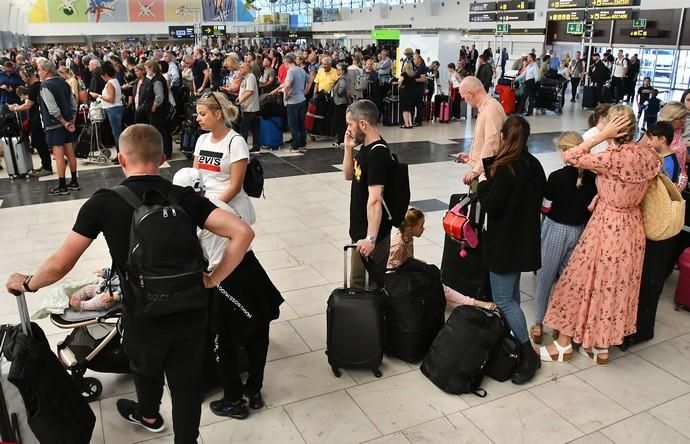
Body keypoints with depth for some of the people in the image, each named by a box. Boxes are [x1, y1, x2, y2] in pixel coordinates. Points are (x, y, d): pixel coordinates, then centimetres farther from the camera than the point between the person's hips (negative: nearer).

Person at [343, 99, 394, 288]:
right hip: (361, 229, 9)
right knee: (368, 283, 18)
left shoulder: (378, 154, -22)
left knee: (361, 285, -1)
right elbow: (349, 176, 20)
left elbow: (375, 200, -27)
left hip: (371, 233, -9)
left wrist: (371, 238, -28)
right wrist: (348, 148, 5)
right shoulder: (366, 147, 7)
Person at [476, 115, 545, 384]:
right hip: (524, 239, 9)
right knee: (511, 295, 20)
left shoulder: (505, 169, -22)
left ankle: (528, 354, 2)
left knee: (503, 300, -2)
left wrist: (483, 181, -3)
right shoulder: (533, 164, 4)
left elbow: (491, 206, -21)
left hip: (505, 243, -9)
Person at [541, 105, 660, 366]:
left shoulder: (612, 158, -24)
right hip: (632, 229, 7)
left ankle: (564, 345, 20)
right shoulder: (648, 157, -1)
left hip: (606, 229, -7)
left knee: (582, 282, 8)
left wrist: (603, 136, -18)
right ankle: (601, 347, 30)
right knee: (615, 287, 17)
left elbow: (570, 157, -19)